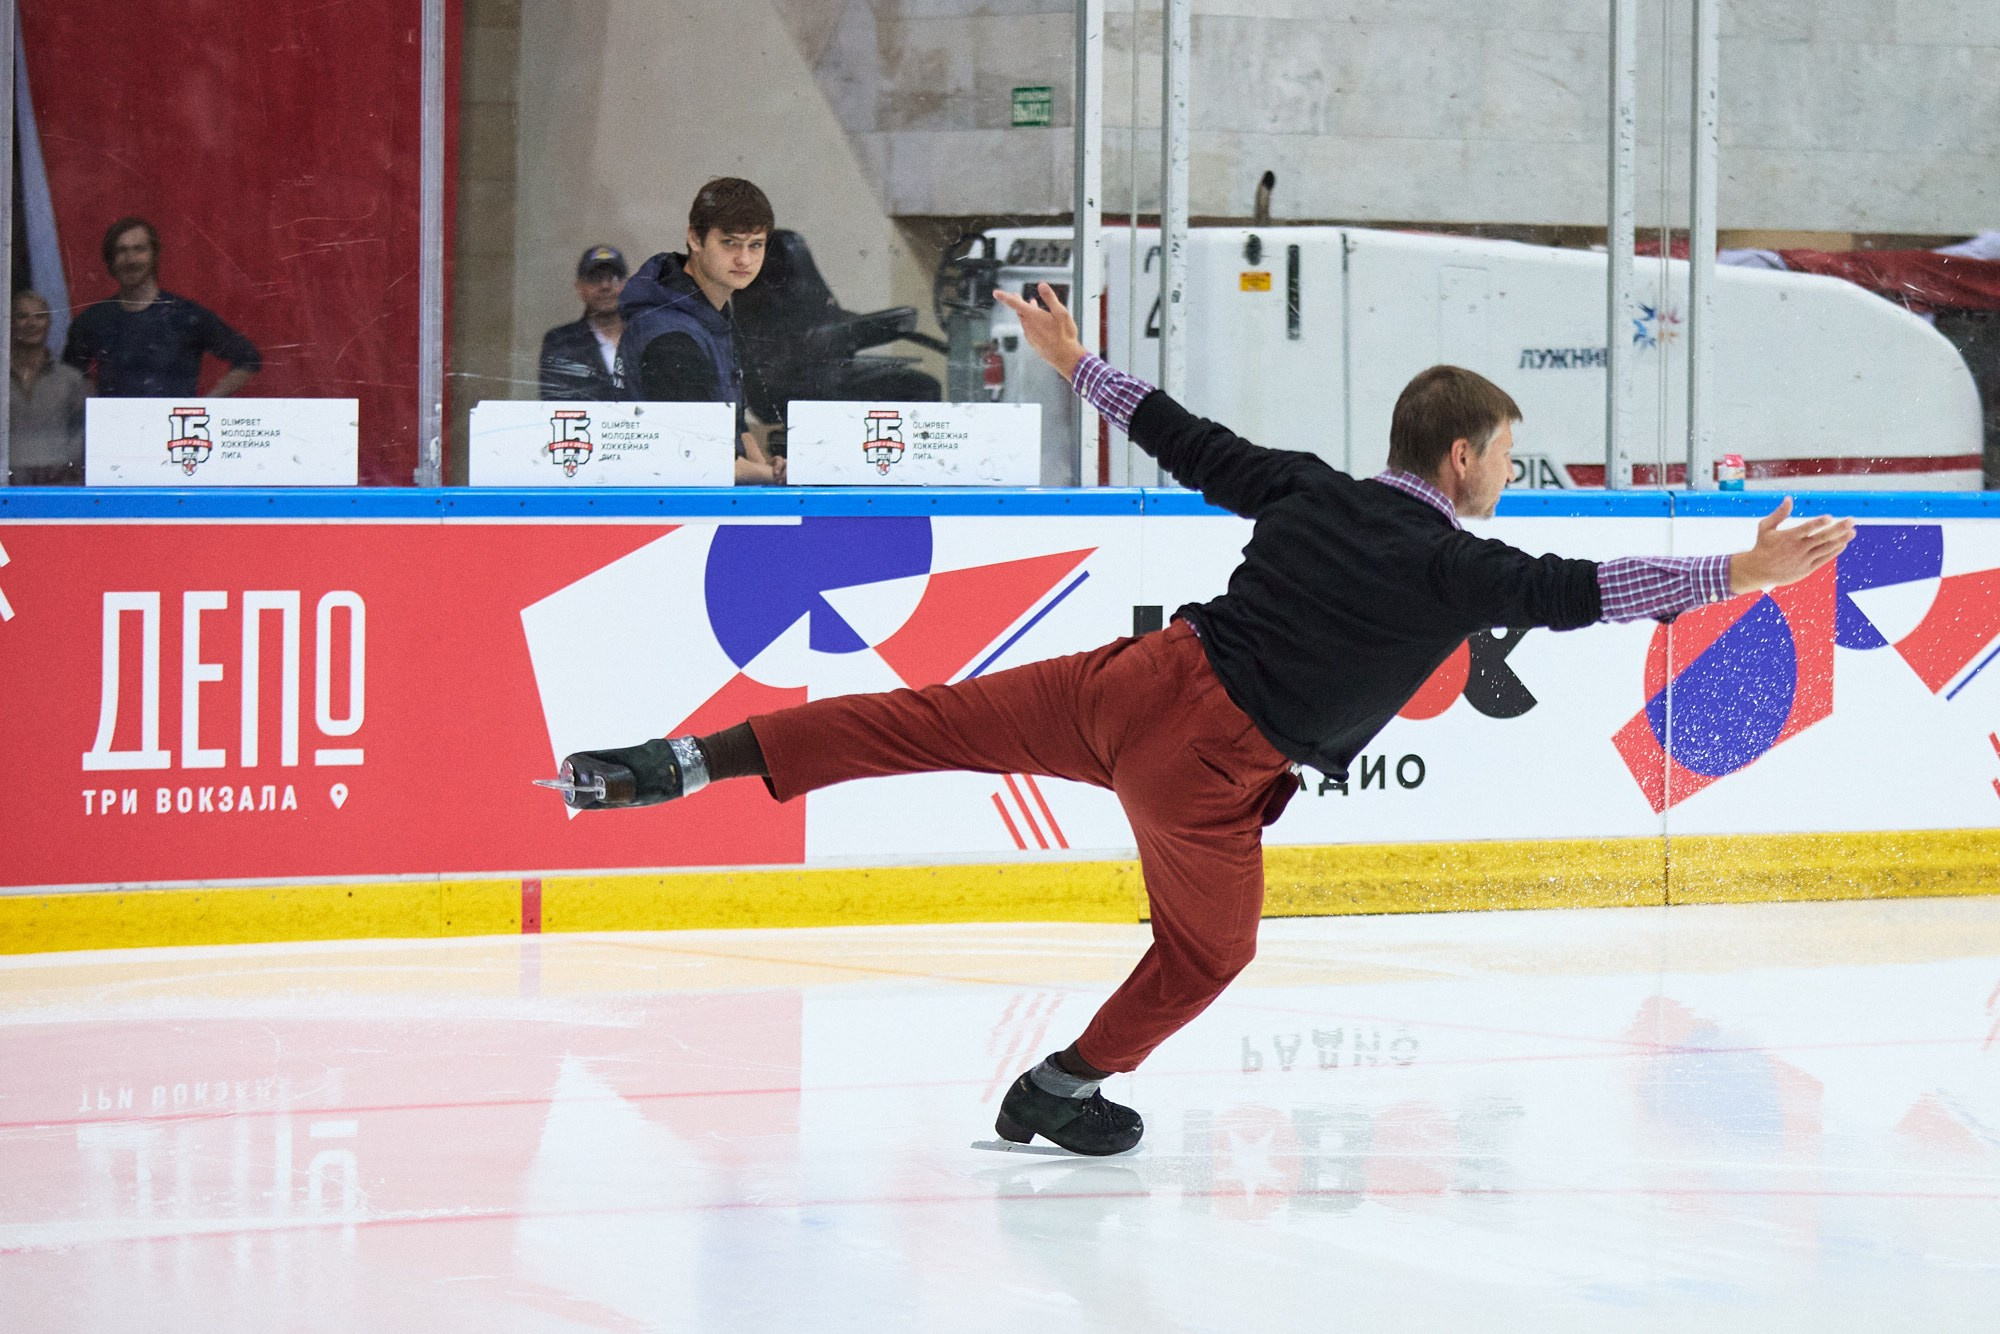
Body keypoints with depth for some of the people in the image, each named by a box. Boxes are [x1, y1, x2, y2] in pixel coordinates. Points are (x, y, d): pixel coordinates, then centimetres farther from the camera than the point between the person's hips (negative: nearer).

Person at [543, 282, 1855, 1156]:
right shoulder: (1457, 569, -6)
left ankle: (694, 760, -3)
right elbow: (1590, 590, -12)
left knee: (931, 722, 7)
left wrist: (1081, 367, 31)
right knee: (1209, 949, 21)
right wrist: (1742, 575, -9)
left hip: (1139, 679, 5)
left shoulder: (1310, 490, 10)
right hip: (1208, 770, -5)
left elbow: (1187, 440, 17)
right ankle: (1064, 1089, 34)